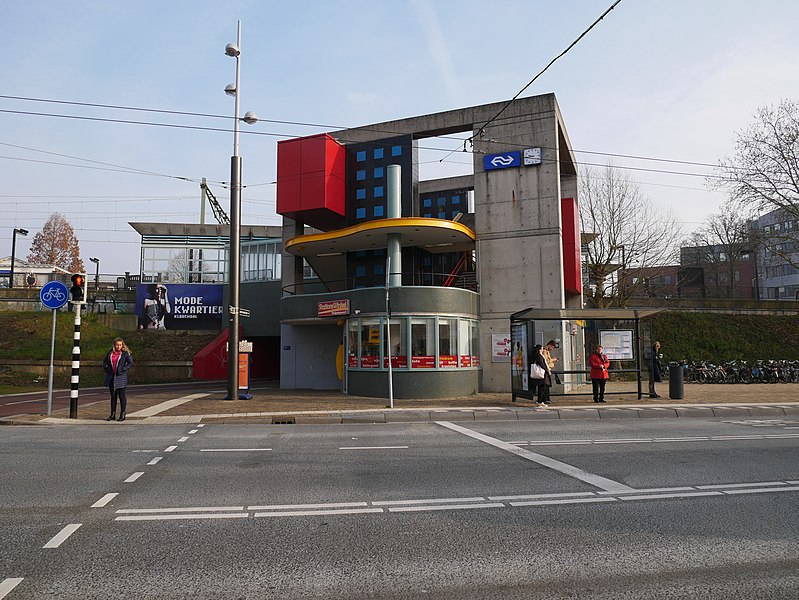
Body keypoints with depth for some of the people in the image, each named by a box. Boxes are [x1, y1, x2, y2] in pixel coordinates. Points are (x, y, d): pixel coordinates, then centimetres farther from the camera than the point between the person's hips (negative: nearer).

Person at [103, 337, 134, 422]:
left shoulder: (125, 353, -4)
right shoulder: (110, 353, 8)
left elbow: (131, 363, -7)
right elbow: (105, 361, 21)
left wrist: (123, 369, -15)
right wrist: (106, 367, 4)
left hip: (121, 377, -4)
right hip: (111, 376, 4)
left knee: (121, 395, -2)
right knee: (113, 395, 10)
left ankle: (122, 414, 5)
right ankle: (113, 414, 18)